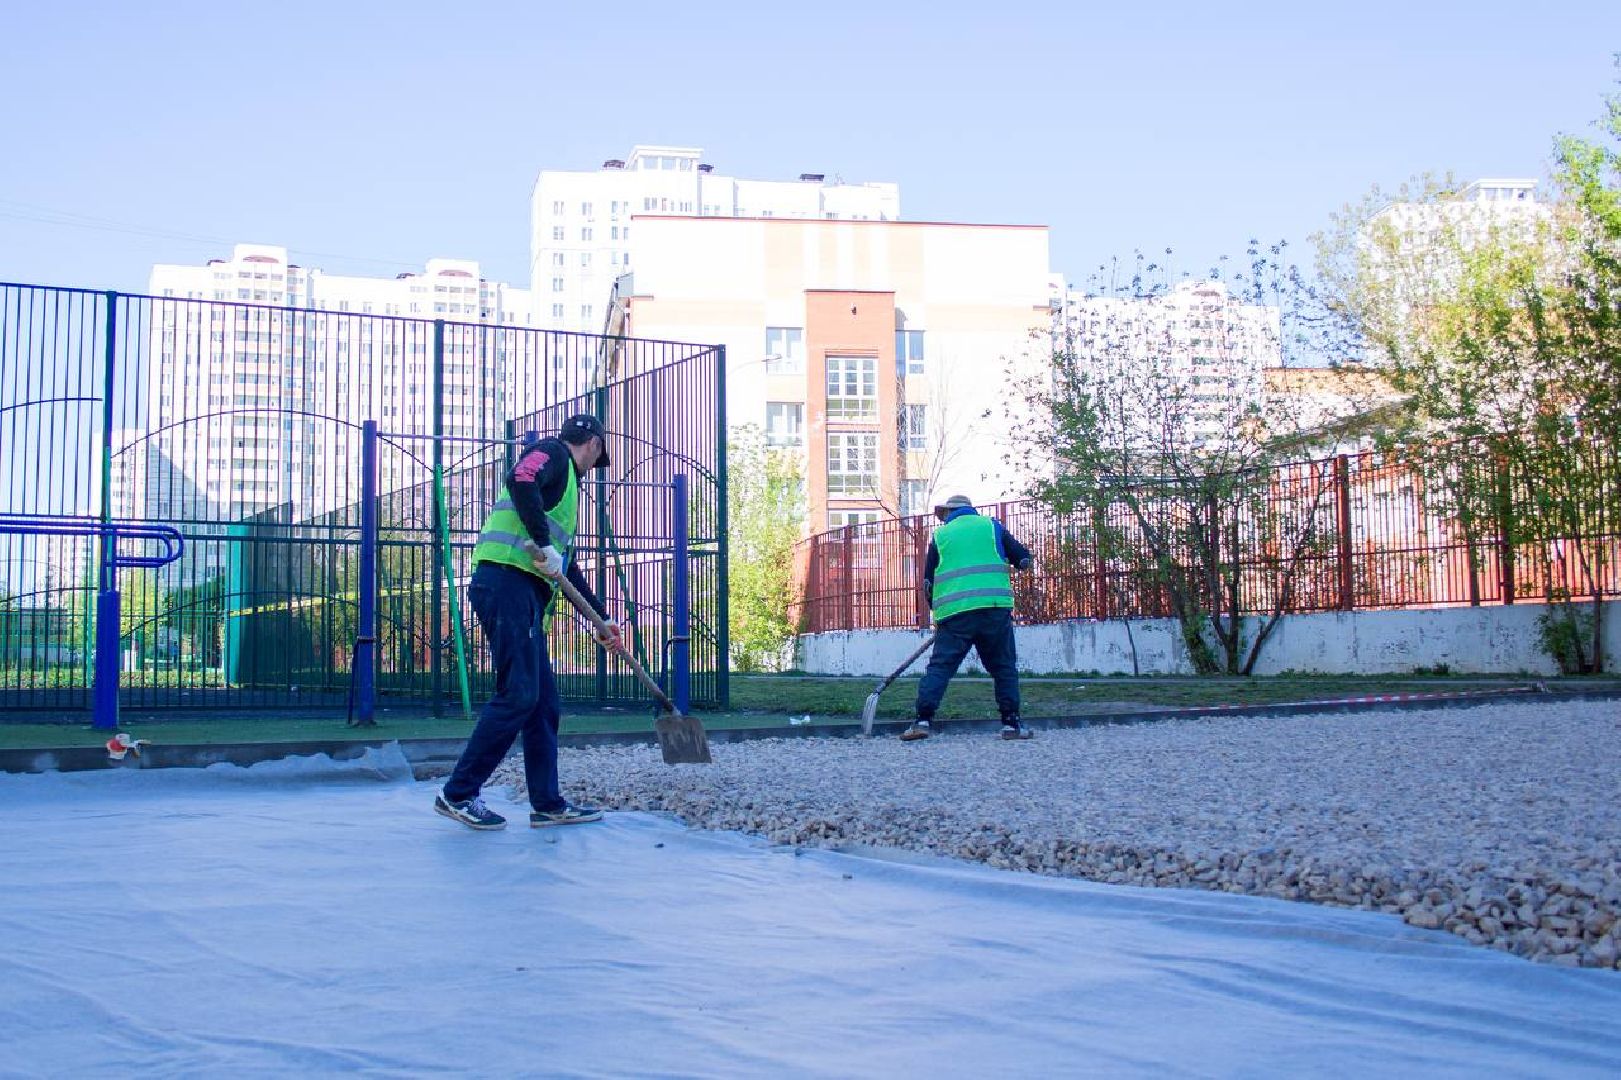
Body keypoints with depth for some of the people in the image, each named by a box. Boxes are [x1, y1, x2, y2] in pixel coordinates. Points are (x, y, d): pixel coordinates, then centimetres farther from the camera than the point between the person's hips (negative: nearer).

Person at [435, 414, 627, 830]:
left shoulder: (565, 482, 30)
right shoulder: (553, 452, 3)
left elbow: (565, 565, 32)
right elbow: (520, 481, -21)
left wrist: (602, 618, 32)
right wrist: (544, 545, -21)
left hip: (526, 593, 10)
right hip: (508, 581, -10)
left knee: (545, 704, 9)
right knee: (518, 696, -11)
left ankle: (548, 804, 13)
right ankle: (458, 794, -5)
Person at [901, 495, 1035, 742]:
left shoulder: (940, 535, 15)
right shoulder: (992, 526, 14)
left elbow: (928, 582, 16)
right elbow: (1024, 559, 13)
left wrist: (938, 614, 28)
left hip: (954, 611, 0)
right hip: (995, 607, 0)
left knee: (940, 665, 2)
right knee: (1004, 666, 11)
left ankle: (923, 720, -8)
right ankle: (1011, 723, 7)